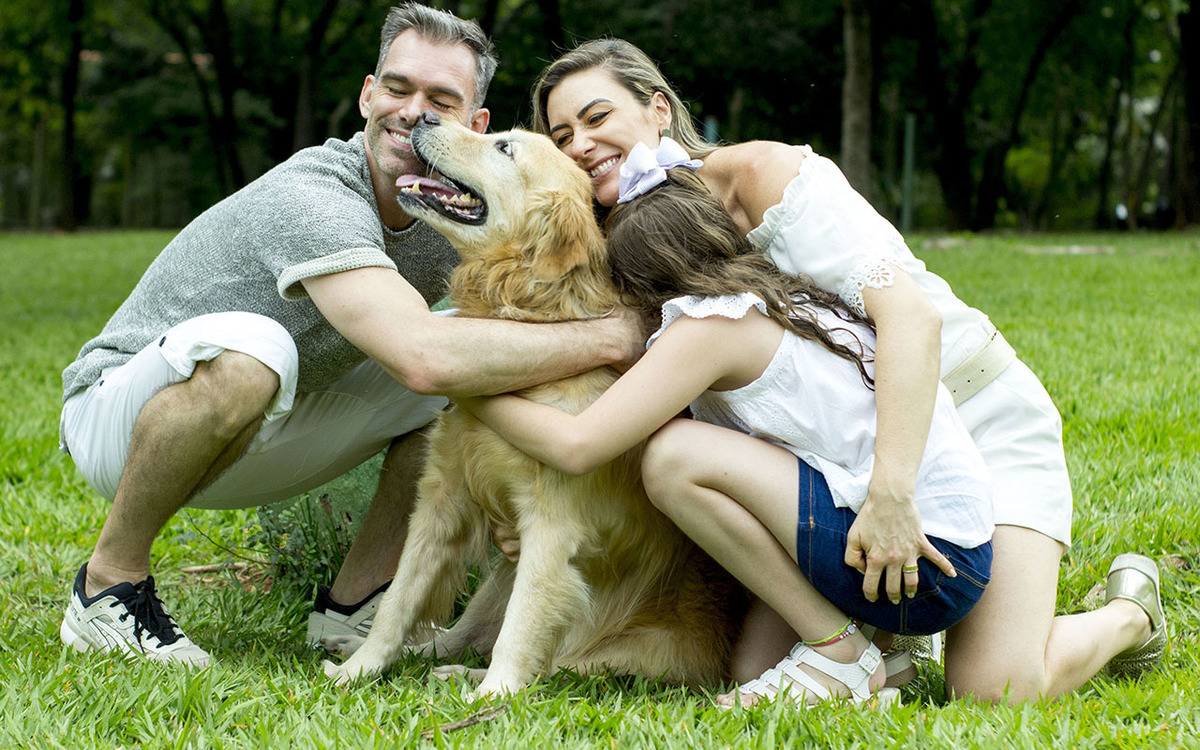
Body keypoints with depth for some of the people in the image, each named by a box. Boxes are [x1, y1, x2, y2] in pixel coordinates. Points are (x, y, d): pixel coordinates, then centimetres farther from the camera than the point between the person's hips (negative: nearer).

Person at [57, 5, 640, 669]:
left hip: (260, 434, 7)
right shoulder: (313, 197, -30)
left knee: (484, 364, -1)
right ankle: (109, 583, -18)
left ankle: (354, 602, 4)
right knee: (246, 349, -40)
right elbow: (423, 357, -42)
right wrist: (613, 336, -35)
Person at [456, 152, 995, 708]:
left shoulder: (712, 323, -10)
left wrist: (468, 390, 2)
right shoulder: (784, 302, 17)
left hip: (932, 568, -9)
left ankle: (840, 655, -6)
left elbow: (577, 446, -14)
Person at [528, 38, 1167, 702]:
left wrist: (890, 491, -40)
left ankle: (1129, 614, 11)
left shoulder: (762, 172, -19)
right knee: (758, 674, -12)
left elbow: (910, 315, -30)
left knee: (996, 690, -20)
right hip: (844, 457, 6)